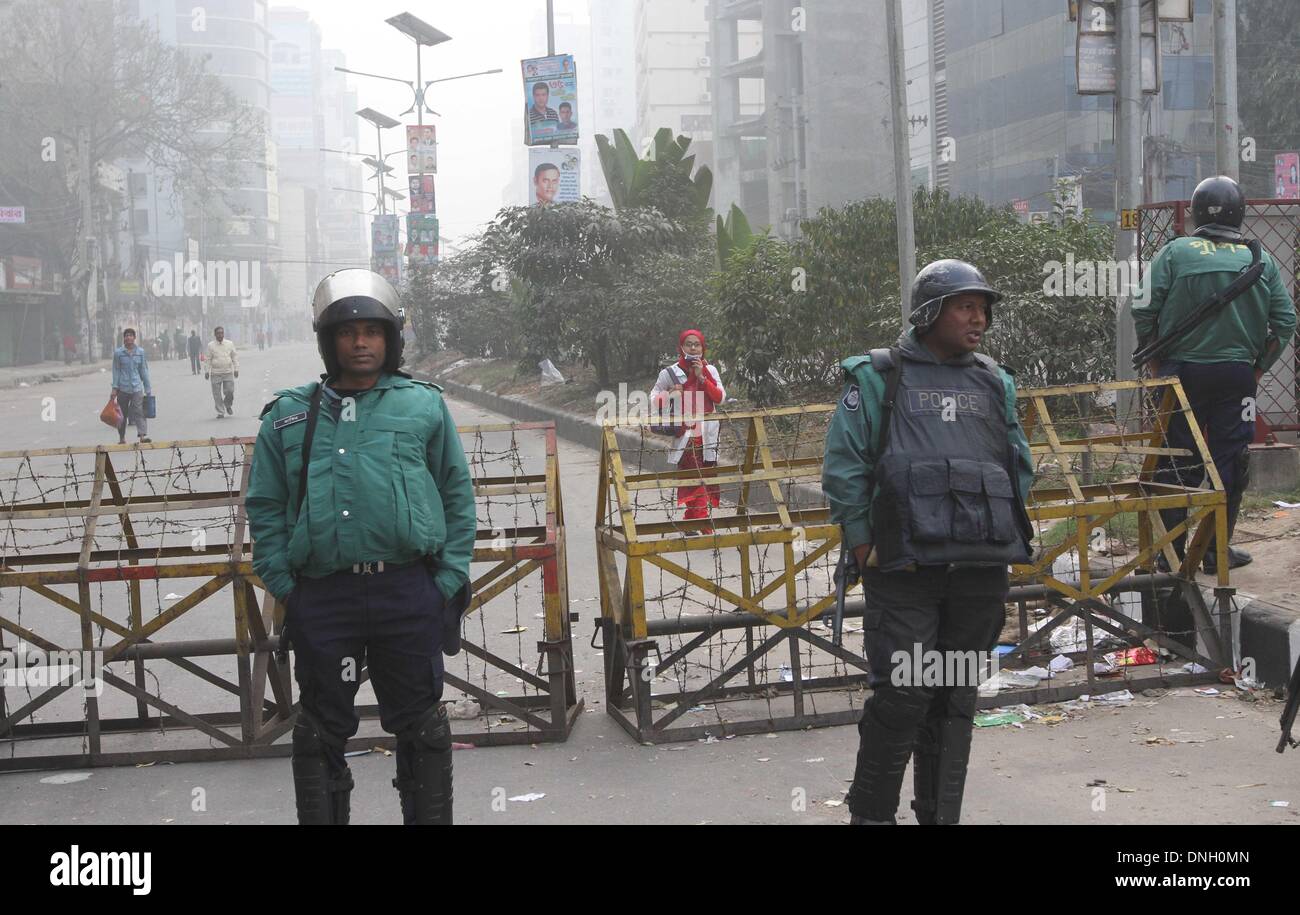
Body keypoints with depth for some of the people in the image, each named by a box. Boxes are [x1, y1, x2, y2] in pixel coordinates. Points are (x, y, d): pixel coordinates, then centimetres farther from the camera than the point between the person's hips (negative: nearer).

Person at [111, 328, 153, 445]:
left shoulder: (140, 352, 5)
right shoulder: (118, 352, -1)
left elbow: (143, 370, 10)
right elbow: (116, 371, 2)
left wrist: (148, 388, 10)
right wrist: (115, 388, -4)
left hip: (137, 387, 0)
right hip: (123, 387, 0)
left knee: (139, 411, -13)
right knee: (123, 414, 9)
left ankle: (143, 435, -22)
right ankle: (122, 438, 19)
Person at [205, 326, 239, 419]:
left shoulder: (230, 344, 6)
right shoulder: (211, 345, 2)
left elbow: (235, 356, 11)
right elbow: (208, 359, 6)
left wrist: (236, 369, 5)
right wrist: (207, 371, 2)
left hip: (228, 372, 1)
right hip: (215, 373, -1)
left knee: (229, 391, -6)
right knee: (217, 394, -1)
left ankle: (228, 405, 24)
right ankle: (220, 412, 9)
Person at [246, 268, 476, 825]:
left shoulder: (425, 407, 6)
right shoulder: (289, 417, 8)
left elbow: (457, 496, 6)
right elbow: (265, 507, 7)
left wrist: (450, 580, -1)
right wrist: (284, 585, -2)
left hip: (410, 593, 0)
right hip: (322, 597, 1)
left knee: (421, 727, 7)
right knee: (322, 731, 10)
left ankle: (429, 818, 19)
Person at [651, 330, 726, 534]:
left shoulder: (710, 370, 8)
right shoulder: (670, 373, 0)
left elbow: (720, 398, -2)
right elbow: (654, 399, 5)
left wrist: (702, 377, -11)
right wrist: (669, 394, -16)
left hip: (707, 435, 3)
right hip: (684, 435, -3)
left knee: (706, 478, 5)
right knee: (693, 479, -11)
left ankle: (691, 523, 17)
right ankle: (705, 527, -13)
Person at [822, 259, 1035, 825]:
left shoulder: (994, 384, 17)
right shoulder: (878, 379, 1)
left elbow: (1021, 468, 21)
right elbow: (844, 470, -2)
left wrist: (1007, 544, 11)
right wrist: (864, 553, -5)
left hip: (980, 571, 5)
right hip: (905, 568, -5)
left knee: (957, 701, 9)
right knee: (902, 695, -8)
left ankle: (942, 815, 19)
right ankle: (871, 814, 6)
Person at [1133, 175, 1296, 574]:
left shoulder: (1174, 252, -3)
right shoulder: (1260, 259, 3)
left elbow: (1145, 312, -7)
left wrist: (1154, 364, 6)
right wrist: (1259, 368, 13)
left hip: (1183, 372, -1)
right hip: (1238, 374, 1)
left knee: (1177, 464, 5)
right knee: (1230, 462, 8)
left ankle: (1172, 552, 7)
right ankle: (1218, 550, 10)